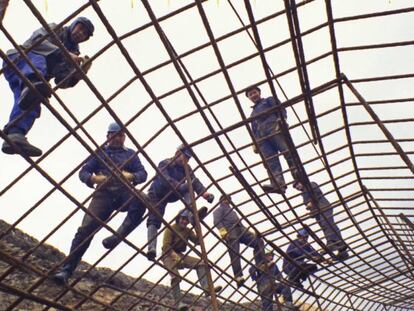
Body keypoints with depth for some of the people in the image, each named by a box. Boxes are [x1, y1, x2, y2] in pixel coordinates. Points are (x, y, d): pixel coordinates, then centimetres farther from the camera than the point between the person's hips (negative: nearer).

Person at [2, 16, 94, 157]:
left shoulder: (74, 52, 20)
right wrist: (66, 54, -25)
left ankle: (14, 135, -52)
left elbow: (63, 81, 6)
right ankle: (31, 87, -70)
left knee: (30, 102, -27)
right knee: (37, 60, -36)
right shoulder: (54, 30, 10)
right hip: (17, 60, -4)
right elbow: (37, 40, -14)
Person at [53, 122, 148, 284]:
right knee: (86, 228, -17)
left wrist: (131, 176, -13)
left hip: (124, 193, 0)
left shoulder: (131, 154, 23)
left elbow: (143, 173, 11)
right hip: (104, 193, 0)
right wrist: (93, 178, -12)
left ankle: (119, 234, -25)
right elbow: (83, 172, 12)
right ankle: (67, 269, -14)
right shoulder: (99, 152, 21)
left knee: (141, 200, -36)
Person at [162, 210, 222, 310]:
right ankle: (178, 302, -27)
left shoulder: (188, 230, 7)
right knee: (176, 277, -29)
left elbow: (197, 241, -6)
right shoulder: (170, 229, -11)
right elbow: (166, 246, -21)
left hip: (180, 255, 6)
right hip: (169, 255, -6)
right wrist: (176, 257, -34)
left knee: (201, 263, -10)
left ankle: (206, 288, -24)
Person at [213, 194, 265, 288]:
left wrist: (249, 232, 20)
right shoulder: (219, 209, 19)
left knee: (258, 241, -10)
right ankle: (238, 277, -29)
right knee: (235, 254, -19)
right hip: (230, 231, -7)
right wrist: (222, 231, -21)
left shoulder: (232, 211, 42)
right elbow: (217, 221, -1)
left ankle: (261, 265, -15)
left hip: (241, 230, 7)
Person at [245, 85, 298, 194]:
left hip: (274, 127, -3)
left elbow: (281, 109, 9)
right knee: (270, 160, -20)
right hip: (261, 136, 3)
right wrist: (255, 143, 12)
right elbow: (254, 130, 30)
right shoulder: (253, 114, 40)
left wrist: (280, 120, -12)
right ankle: (278, 184, -39)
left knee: (287, 150, -22)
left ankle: (298, 175, -32)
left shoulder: (269, 100, 26)